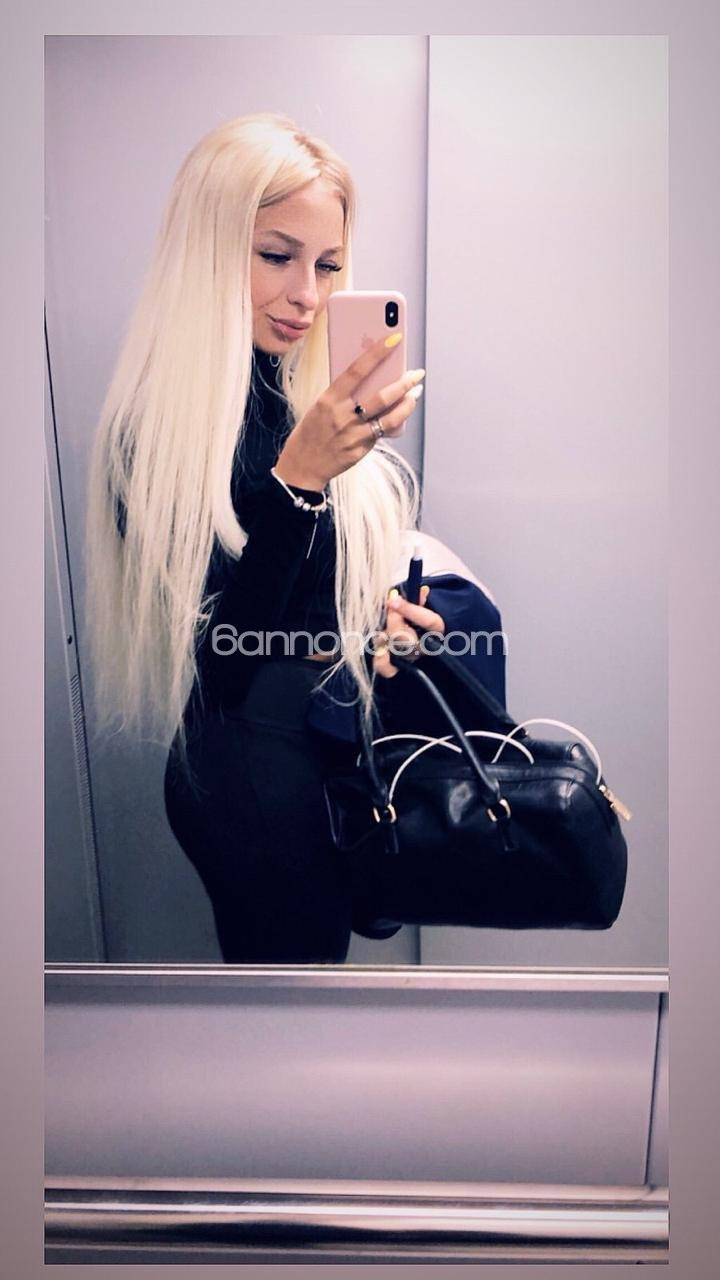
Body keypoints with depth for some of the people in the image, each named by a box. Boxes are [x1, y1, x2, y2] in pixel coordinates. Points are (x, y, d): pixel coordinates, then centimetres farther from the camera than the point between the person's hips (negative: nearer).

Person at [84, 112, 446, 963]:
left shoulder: (311, 395, 1)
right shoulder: (161, 424, -22)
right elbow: (219, 669, -28)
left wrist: (382, 606, -6)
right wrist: (299, 476, -37)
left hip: (350, 741, 7)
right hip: (254, 772, -7)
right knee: (294, 955, 14)